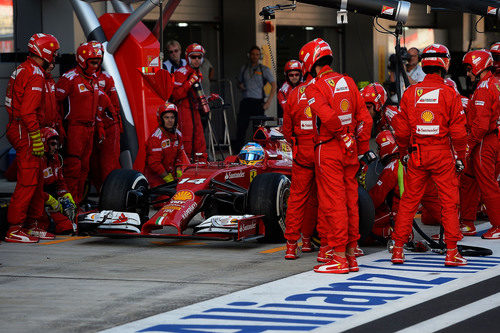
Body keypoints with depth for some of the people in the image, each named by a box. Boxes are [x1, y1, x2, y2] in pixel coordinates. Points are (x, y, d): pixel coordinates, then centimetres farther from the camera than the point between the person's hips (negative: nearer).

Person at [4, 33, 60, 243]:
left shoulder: (23, 70, 17)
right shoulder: (36, 74, -15)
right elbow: (28, 111, -22)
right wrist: (36, 138, -21)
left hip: (18, 128, 10)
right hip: (25, 131, -10)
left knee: (37, 179, 15)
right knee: (27, 182, -9)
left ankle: (31, 225, 21)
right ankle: (14, 229, -9)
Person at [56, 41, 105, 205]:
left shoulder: (94, 78, 14)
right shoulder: (70, 78, -12)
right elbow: (55, 101, -12)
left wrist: (100, 127, 20)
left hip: (89, 128, 8)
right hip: (74, 128, -8)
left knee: (84, 167, 11)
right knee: (73, 166, -9)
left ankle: (79, 200, 17)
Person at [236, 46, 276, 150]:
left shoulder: (264, 69, 4)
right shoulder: (244, 69, 14)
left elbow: (274, 86, 0)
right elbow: (239, 82, 27)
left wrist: (268, 102, -8)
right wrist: (241, 87, 2)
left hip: (258, 102, -3)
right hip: (245, 102, 3)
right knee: (241, 127, -6)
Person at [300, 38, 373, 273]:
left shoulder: (315, 88, -10)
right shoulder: (348, 82, 10)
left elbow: (328, 117, -26)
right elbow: (365, 119, 9)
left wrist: (342, 134, -9)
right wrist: (361, 149, 13)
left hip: (328, 150, -7)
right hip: (350, 149, 7)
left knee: (333, 203, -3)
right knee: (350, 202, 11)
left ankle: (339, 258, -3)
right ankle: (351, 254, 17)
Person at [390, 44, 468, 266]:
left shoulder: (410, 93, 0)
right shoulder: (449, 94, -7)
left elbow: (402, 131, 4)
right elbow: (458, 131, -7)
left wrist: (403, 154, 18)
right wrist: (460, 157, 5)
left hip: (417, 155, 3)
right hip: (443, 155, -2)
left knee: (409, 202, 10)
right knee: (449, 203, 5)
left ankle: (398, 249, 10)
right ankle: (451, 252, 4)